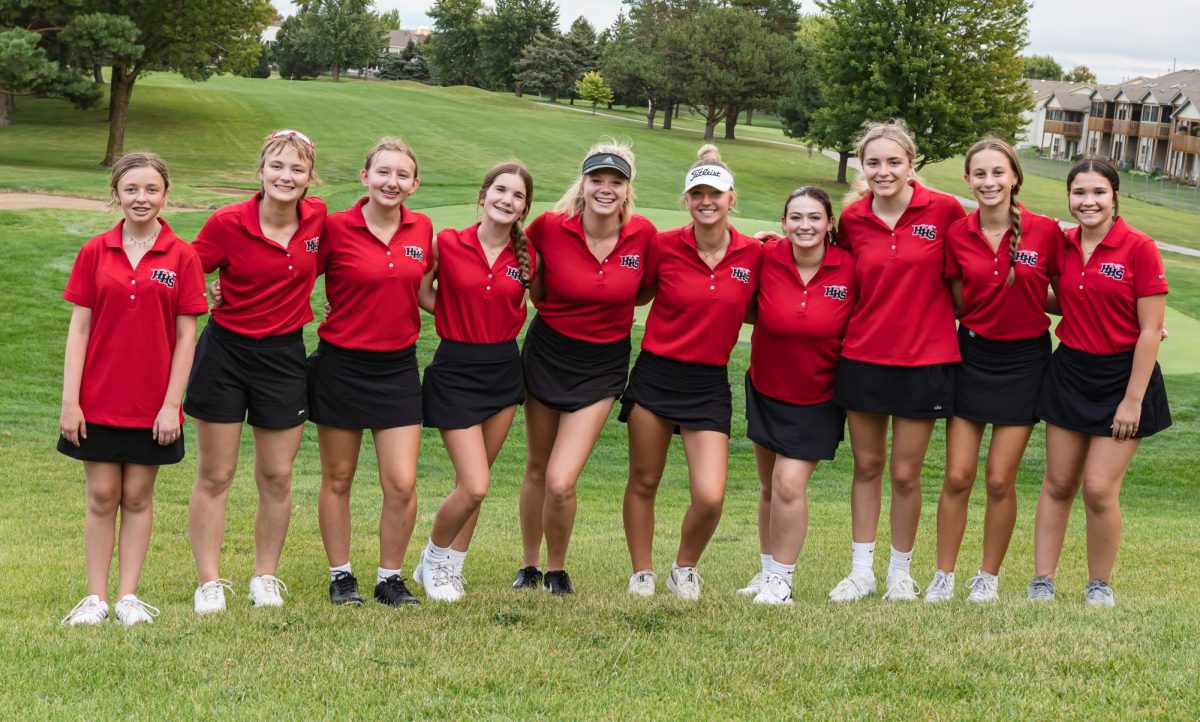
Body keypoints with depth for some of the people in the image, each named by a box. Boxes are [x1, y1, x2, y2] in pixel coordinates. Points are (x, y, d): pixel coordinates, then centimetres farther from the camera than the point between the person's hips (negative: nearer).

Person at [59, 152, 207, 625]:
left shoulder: (181, 257, -3)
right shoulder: (95, 253, 0)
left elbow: (186, 336, -2)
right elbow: (79, 328, 0)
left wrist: (172, 404, -7)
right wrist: (70, 400, -5)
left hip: (152, 404, -1)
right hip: (98, 399, 1)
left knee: (138, 497, 8)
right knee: (102, 497, 6)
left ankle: (128, 597, 15)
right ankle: (96, 598, 13)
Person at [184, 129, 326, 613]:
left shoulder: (317, 217, -4)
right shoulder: (228, 223, -13)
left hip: (284, 355, 3)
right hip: (225, 352, -3)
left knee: (277, 476, 8)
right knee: (215, 475, 4)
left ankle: (265, 578, 23)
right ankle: (209, 583, 11)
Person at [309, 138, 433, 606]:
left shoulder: (422, 229, 3)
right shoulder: (335, 227, -10)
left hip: (398, 366, 3)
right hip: (341, 365, -3)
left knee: (402, 483, -3)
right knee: (338, 480, 8)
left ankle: (390, 577, 13)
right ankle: (340, 576, 22)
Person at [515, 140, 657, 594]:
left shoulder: (643, 234, -12)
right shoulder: (550, 227, -14)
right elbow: (535, 290, 5)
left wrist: (613, 301, -8)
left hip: (602, 365, -1)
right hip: (548, 352, 1)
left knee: (561, 483, -10)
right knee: (536, 470, 14)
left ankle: (557, 570, 16)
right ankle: (529, 566, 34)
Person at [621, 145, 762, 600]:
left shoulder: (752, 254, -3)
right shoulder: (664, 246, -6)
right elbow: (639, 295, 9)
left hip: (709, 385, 0)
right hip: (656, 375, 0)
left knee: (710, 496, -10)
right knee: (643, 482, 10)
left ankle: (684, 569, 18)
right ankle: (642, 573, 28)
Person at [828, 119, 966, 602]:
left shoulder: (944, 210, -9)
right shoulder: (852, 219, 0)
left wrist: (967, 318, 1)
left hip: (924, 359, -2)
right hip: (864, 357, 3)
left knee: (905, 473, 4)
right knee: (867, 465, 11)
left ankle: (900, 572, 20)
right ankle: (861, 571, 20)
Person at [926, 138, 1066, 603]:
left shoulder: (1046, 231, -11)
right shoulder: (957, 235, -5)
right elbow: (959, 301, 8)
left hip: (1024, 359, -2)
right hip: (972, 355, 2)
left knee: (1000, 480, 2)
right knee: (957, 476, 1)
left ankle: (989, 577, 18)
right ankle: (943, 576, 13)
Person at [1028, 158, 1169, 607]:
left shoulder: (1139, 248, -13)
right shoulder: (1063, 245, 2)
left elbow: (1150, 331, -12)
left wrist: (1133, 400, -13)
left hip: (1122, 376, -4)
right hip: (1069, 372, 4)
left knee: (1099, 489, -5)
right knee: (1058, 484, 8)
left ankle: (1099, 586, 14)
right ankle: (1042, 583, 16)